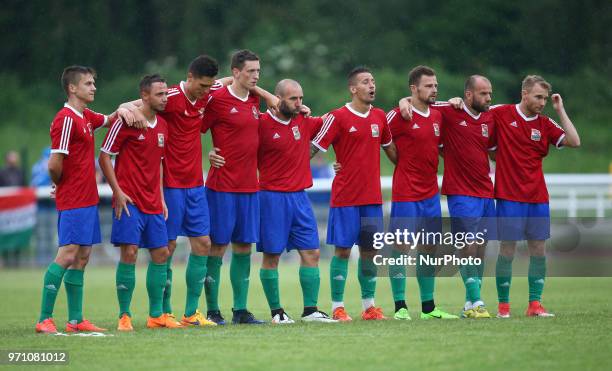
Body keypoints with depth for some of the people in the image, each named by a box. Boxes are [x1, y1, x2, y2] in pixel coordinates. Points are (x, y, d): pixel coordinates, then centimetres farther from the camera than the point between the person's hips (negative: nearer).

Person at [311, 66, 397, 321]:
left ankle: (369, 306, 14)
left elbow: (390, 148, 23)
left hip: (372, 196, 5)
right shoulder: (338, 117, -7)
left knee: (370, 251, 7)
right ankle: (337, 307, 2)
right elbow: (313, 149, -6)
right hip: (345, 197, -5)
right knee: (343, 249, -3)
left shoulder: (379, 117, 10)